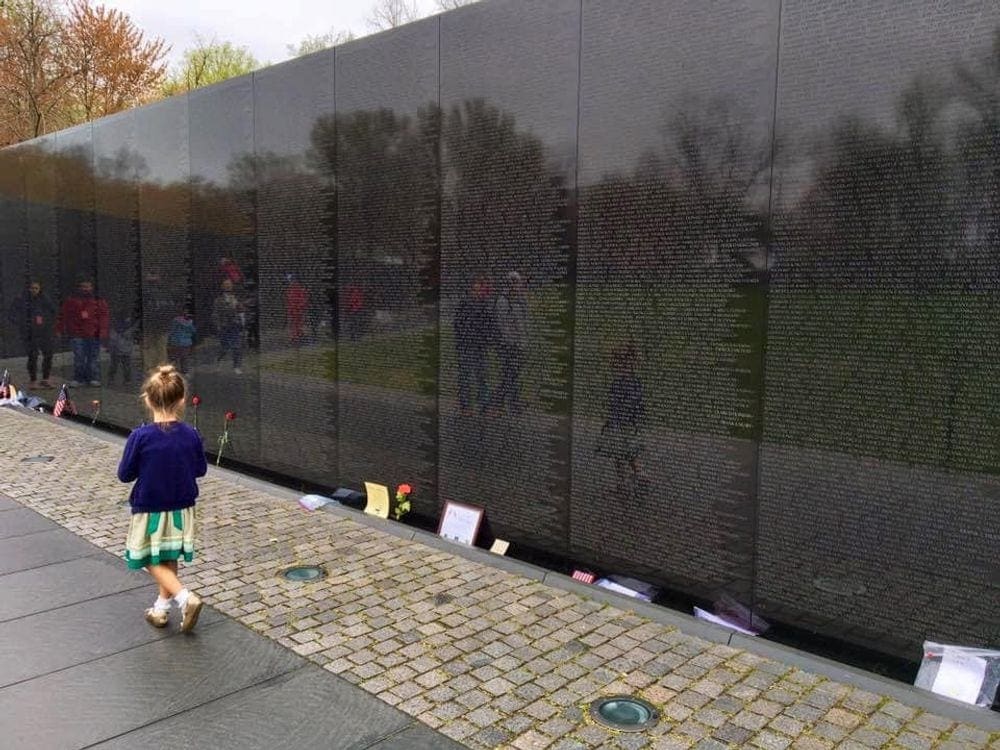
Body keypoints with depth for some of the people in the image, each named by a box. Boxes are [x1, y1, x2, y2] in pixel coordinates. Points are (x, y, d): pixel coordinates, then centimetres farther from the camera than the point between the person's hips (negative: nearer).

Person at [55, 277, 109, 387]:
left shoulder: (99, 302, 9)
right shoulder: (71, 301, 10)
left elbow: (103, 317, 1)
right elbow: (63, 316, 11)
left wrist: (103, 331, -9)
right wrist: (60, 330, 6)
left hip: (94, 335, 0)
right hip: (77, 335, 0)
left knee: (94, 357, 3)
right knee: (78, 357, -1)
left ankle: (94, 378, 10)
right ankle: (78, 378, 7)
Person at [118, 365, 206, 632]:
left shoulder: (140, 437, -21)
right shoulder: (191, 435, -11)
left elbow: (125, 474, -10)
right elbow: (200, 469, 2)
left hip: (149, 510, -4)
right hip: (181, 509, 4)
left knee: (154, 562, 9)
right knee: (170, 559, 20)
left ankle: (185, 598, -10)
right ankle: (161, 608, 31)